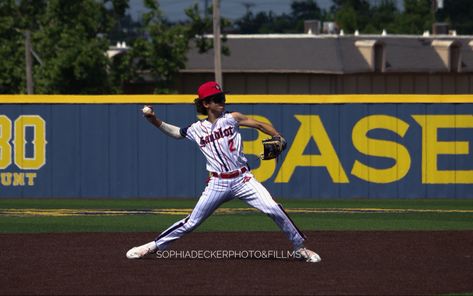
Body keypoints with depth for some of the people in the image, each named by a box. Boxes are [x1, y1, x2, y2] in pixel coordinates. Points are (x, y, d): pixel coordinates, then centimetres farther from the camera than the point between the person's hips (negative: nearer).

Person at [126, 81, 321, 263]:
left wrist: (278, 138, -15)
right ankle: (155, 246, 16)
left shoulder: (231, 118, 3)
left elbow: (259, 125, 1)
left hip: (243, 179, -1)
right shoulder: (197, 129, 7)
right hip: (217, 185, 1)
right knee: (191, 222, 1)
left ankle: (299, 248, -2)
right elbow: (172, 131, 20)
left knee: (274, 210, -16)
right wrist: (152, 118, 6)